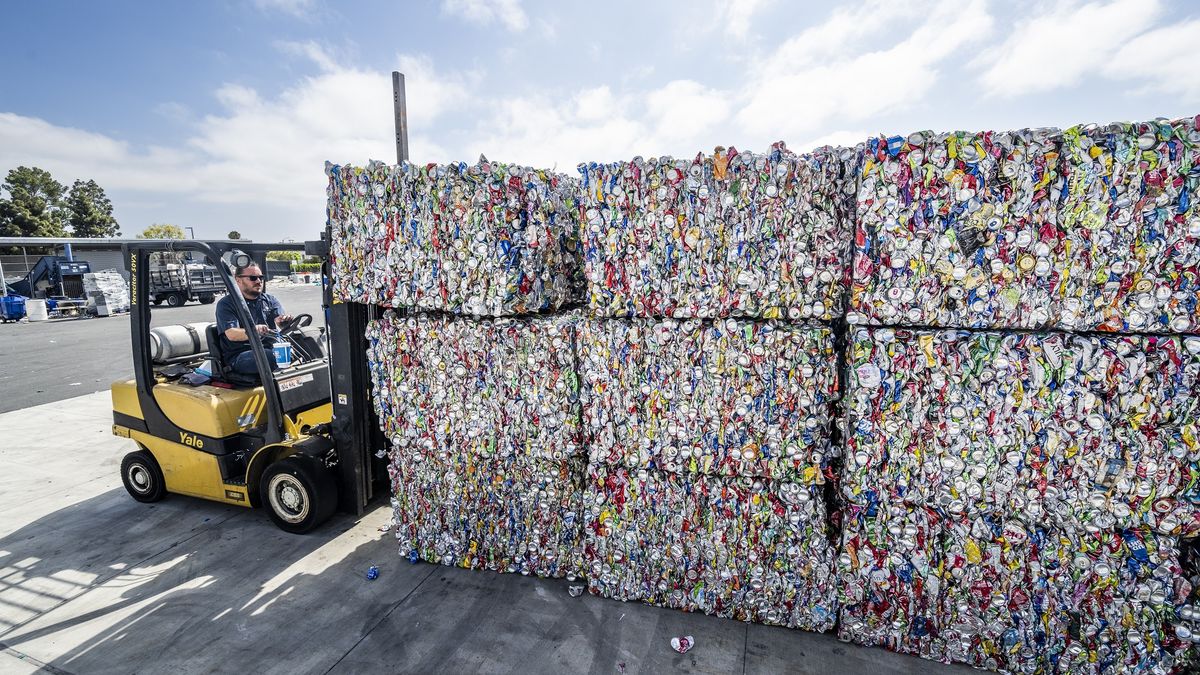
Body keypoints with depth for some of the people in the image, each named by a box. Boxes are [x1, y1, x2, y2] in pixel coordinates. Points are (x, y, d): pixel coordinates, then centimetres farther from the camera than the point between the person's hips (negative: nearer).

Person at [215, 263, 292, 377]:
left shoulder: (269, 300, 19)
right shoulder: (226, 304, 6)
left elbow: (283, 322, 4)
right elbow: (231, 335, -10)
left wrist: (284, 321, -23)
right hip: (239, 356, -4)